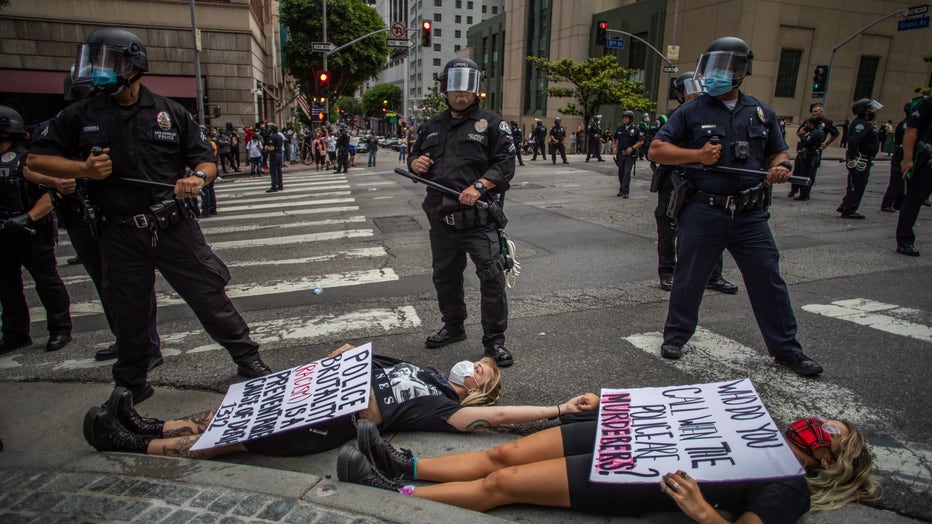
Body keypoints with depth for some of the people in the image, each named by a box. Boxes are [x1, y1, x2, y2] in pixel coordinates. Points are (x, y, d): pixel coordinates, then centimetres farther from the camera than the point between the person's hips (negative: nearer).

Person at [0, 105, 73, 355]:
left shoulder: (26, 159, -12)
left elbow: (51, 193, -17)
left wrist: (28, 217, -24)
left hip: (33, 233, -8)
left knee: (47, 282, 2)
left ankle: (60, 330, 13)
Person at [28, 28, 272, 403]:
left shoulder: (171, 113, 4)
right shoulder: (79, 116, 6)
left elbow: (206, 160, 8)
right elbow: (38, 160, 10)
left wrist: (197, 178, -15)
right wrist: (84, 169, -8)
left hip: (175, 229, -1)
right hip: (120, 237, 2)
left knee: (210, 296, 2)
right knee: (129, 315, 13)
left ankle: (247, 359, 19)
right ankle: (132, 384, 33)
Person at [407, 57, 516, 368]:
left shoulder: (491, 124, 0)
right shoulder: (432, 127, 17)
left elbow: (506, 164, -8)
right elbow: (415, 155, 26)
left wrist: (479, 186, -23)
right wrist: (416, 163, 1)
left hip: (479, 220, -5)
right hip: (442, 219, 6)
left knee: (492, 278, -7)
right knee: (445, 276, 17)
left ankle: (494, 340, 7)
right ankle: (453, 326, 38)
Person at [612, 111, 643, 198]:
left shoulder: (635, 129, -3)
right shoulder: (619, 128, 8)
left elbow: (641, 141, -3)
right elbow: (614, 138, 23)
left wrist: (632, 148, -15)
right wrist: (614, 147, 8)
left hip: (630, 155, -4)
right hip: (620, 154, 4)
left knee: (627, 173, -11)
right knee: (621, 173, 12)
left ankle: (625, 191, -11)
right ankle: (621, 189, 25)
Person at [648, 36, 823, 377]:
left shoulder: (761, 113, 12)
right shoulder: (692, 112, 2)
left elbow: (778, 153, 20)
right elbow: (657, 150, -3)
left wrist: (781, 166, -4)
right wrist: (697, 154, -15)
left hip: (750, 215, 3)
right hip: (702, 212, -2)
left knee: (769, 280, 6)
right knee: (689, 279, 8)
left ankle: (786, 349, 21)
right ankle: (675, 337, 27)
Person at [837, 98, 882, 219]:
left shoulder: (864, 123, 17)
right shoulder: (861, 124, -17)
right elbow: (853, 141, -27)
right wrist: (853, 158, -27)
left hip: (863, 161, 10)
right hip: (860, 162, -10)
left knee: (854, 186, 16)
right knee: (857, 186, -5)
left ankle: (844, 207, 23)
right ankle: (849, 211, 0)